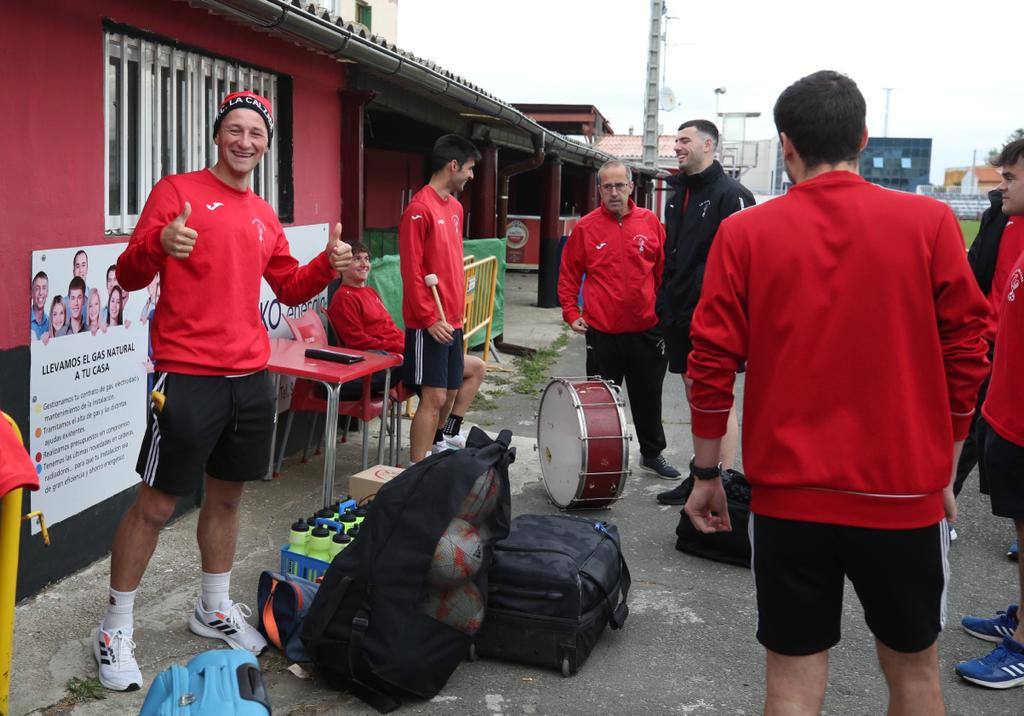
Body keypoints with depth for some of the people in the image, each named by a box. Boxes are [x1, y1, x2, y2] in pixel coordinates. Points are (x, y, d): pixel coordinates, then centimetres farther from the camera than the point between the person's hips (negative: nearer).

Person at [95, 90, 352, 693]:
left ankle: (215, 608, 34)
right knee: (156, 504, 1)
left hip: (251, 378, 6)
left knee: (227, 496, 17)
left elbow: (291, 288, 22)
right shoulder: (177, 191, -4)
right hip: (188, 377, -6)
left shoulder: (265, 217, 15)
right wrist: (159, 244, -29)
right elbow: (130, 276, -8)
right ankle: (117, 628, 17)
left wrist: (328, 265, 3)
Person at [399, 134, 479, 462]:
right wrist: (429, 319, -18)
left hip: (451, 320, 9)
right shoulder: (419, 209, -13)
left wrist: (458, 312, 18)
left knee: (450, 393, 13)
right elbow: (412, 271, -17)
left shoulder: (455, 207, 14)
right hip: (429, 324, -9)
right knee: (434, 397, -8)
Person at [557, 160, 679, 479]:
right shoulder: (585, 227, -2)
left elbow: (664, 271, 7)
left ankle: (652, 453, 31)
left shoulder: (650, 222, 1)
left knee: (649, 395, 14)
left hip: (646, 329, 2)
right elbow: (569, 274, 4)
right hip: (602, 330, -1)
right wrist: (571, 314, -4)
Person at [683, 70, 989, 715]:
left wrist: (706, 475, 6)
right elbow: (967, 354, -1)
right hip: (905, 493, 1)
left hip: (788, 494, 0)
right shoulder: (929, 222, -5)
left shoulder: (744, 234, -5)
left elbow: (712, 364, -5)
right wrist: (943, 474, 11)